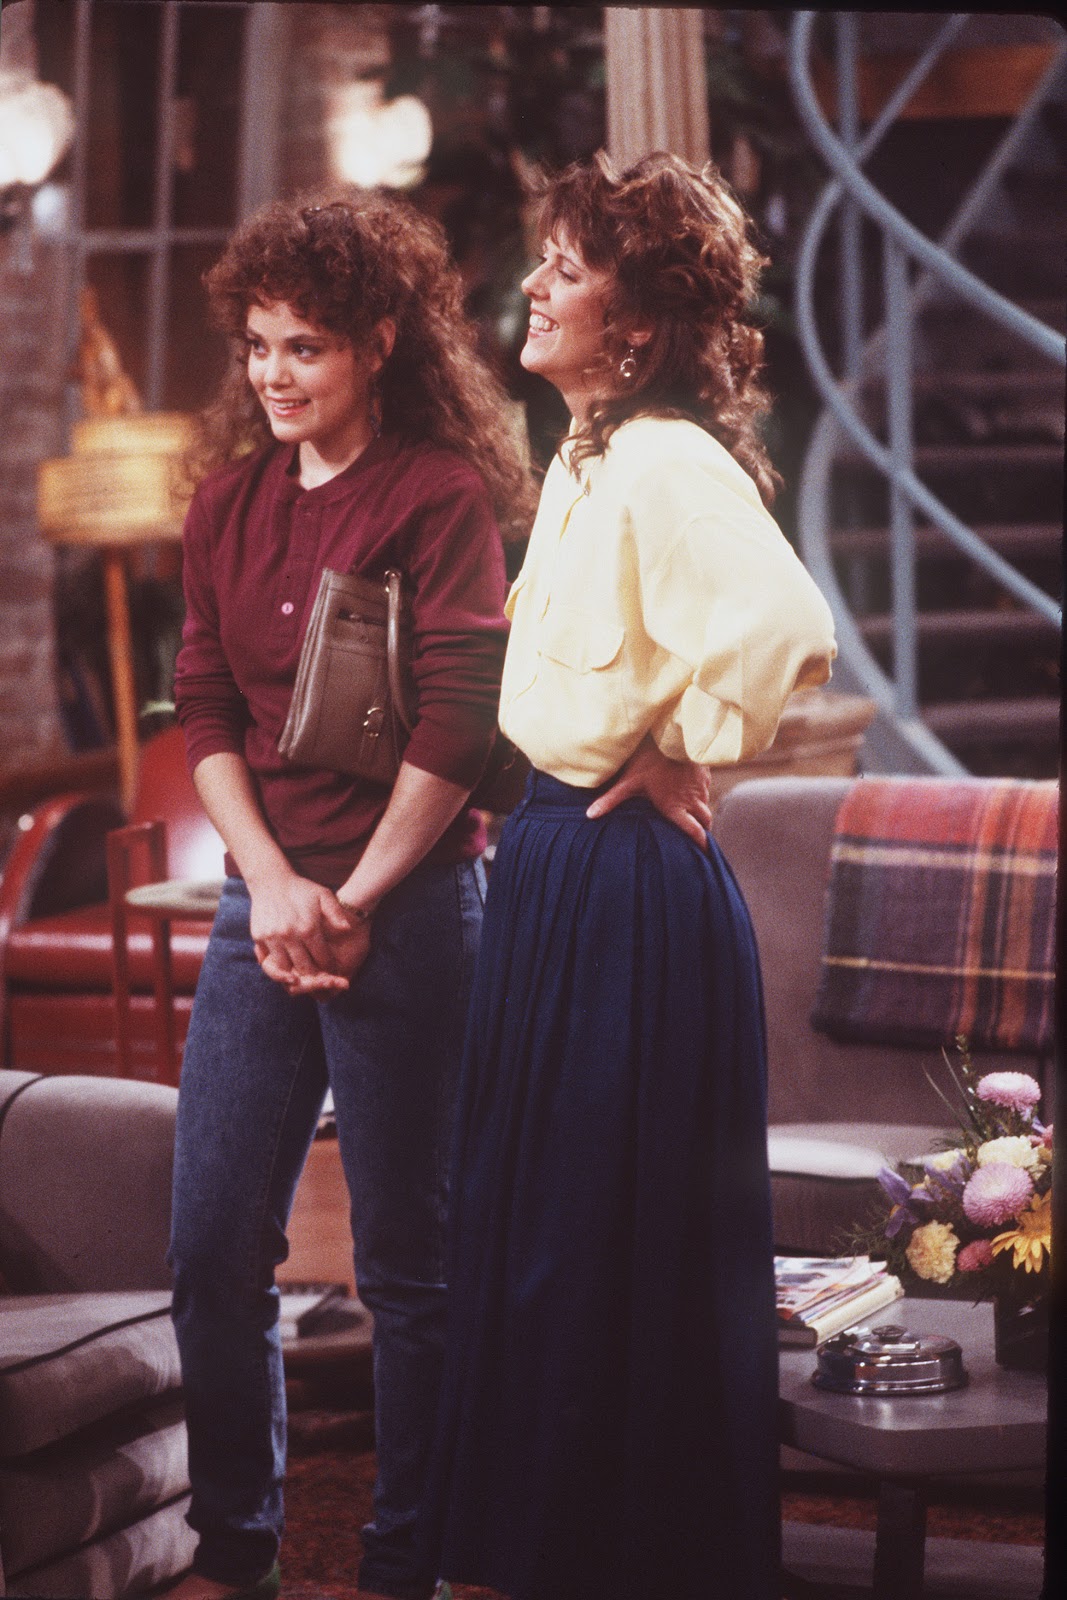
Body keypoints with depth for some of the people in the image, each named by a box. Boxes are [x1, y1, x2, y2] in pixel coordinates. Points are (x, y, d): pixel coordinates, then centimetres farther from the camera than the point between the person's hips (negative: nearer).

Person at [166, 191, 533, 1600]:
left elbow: (456, 727, -11)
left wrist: (354, 903, -11)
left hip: (408, 907, -6)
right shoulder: (229, 504, 12)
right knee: (213, 1248, 6)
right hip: (260, 905, 6)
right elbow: (207, 714, 8)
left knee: (406, 1260, 2)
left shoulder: (443, 495, -6)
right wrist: (273, 884, -6)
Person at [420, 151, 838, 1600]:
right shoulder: (582, 461, 13)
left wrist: (683, 756, -19)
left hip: (631, 884, -10)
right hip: (552, 865, 10)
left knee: (618, 1247, -1)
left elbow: (786, 629, -33)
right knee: (528, 1229, 16)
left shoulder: (669, 462, -18)